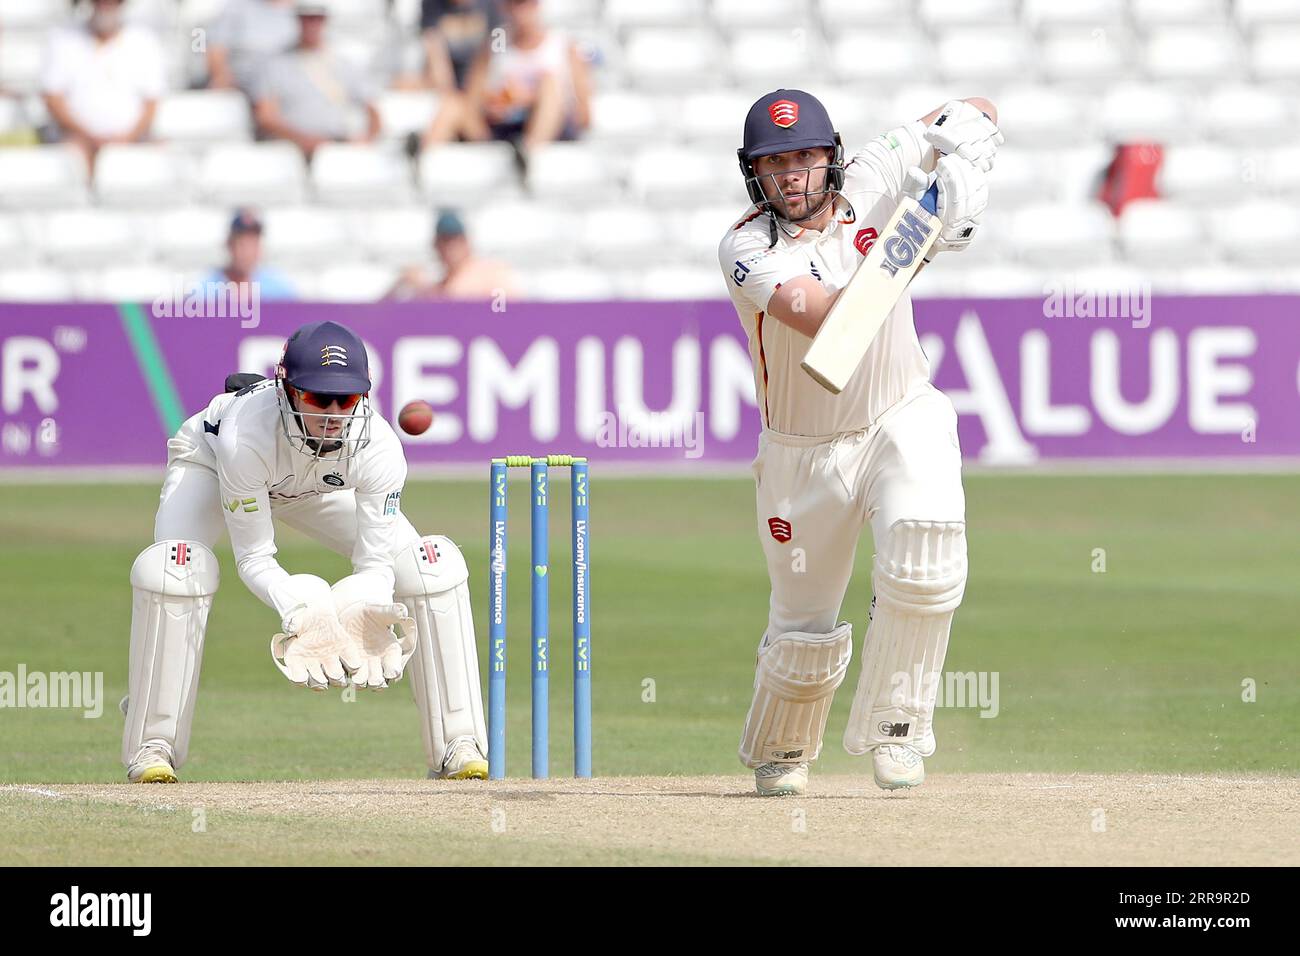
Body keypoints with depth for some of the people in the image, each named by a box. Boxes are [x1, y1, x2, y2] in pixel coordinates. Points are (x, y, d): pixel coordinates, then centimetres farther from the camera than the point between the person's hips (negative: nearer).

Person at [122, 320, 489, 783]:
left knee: (433, 565, -15)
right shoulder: (244, 436, -43)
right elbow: (254, 559, -35)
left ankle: (457, 745, -5)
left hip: (320, 485, 3)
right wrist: (303, 614, -54)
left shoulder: (377, 446, -36)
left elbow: (376, 563, -30)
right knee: (172, 568, -34)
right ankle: (151, 748, -17)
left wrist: (360, 612, -53)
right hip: (208, 463, -3)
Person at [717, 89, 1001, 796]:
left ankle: (894, 727, -10)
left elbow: (976, 115, -3)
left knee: (925, 562, -28)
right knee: (804, 635, 6)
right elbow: (825, 318, -35)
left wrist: (961, 170, -23)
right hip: (803, 449, -1)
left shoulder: (872, 180, -9)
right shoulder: (746, 249, -18)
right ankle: (778, 752, 37)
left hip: (903, 420, 1)